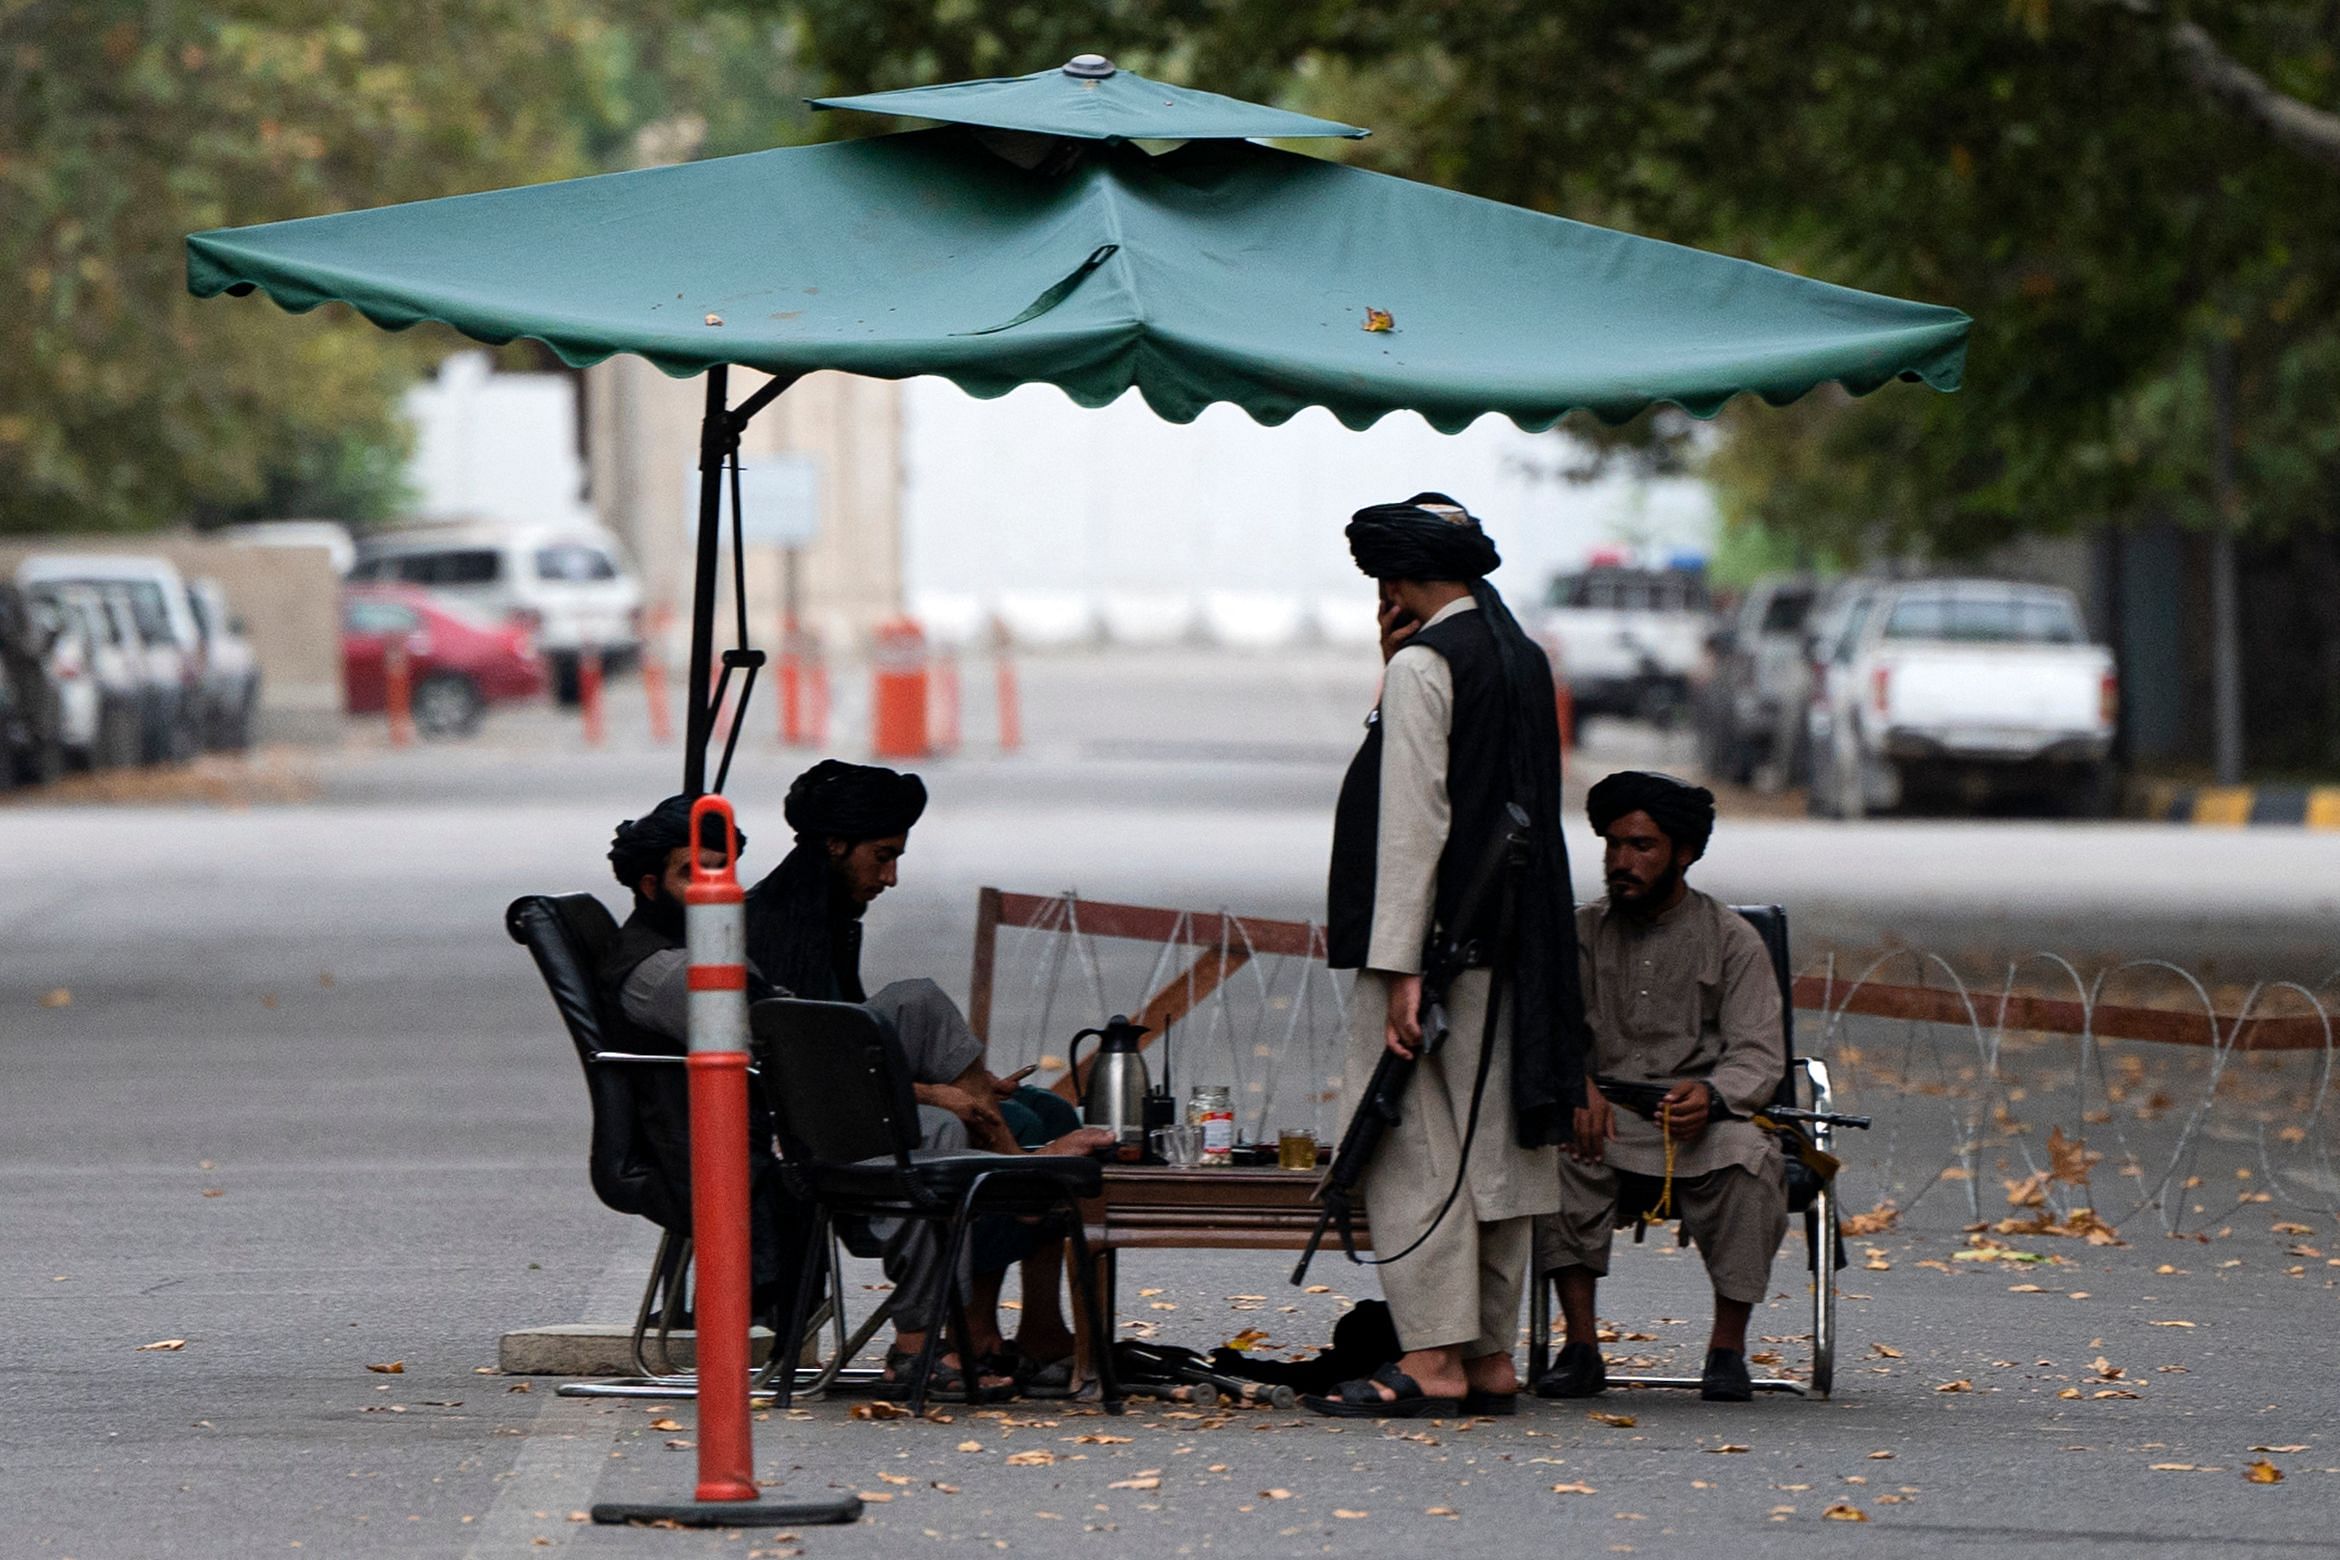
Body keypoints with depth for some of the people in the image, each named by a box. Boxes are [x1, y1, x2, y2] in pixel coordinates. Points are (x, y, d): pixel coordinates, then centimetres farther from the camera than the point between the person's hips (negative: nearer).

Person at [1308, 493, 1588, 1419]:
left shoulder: (1423, 666, -13)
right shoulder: (1521, 658, 13)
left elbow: (1414, 821, -18)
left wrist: (1399, 967, -19)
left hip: (1434, 937, -9)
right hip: (1507, 943, 9)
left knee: (1411, 1148, -7)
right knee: (1491, 1147, 10)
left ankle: (1432, 1360, -10)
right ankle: (1489, 1358, 12)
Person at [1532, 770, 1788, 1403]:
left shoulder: (1733, 941, 8)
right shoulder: (1581, 935, 16)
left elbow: (1758, 1057, -3)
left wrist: (1711, 1096, -25)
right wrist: (1576, 1085, -18)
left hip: (1703, 1120, -1)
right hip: (1605, 1121, 1)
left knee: (1746, 1157, -35)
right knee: (1554, 1145, -33)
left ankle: (1727, 1349, -24)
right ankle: (1580, 1346, -29)